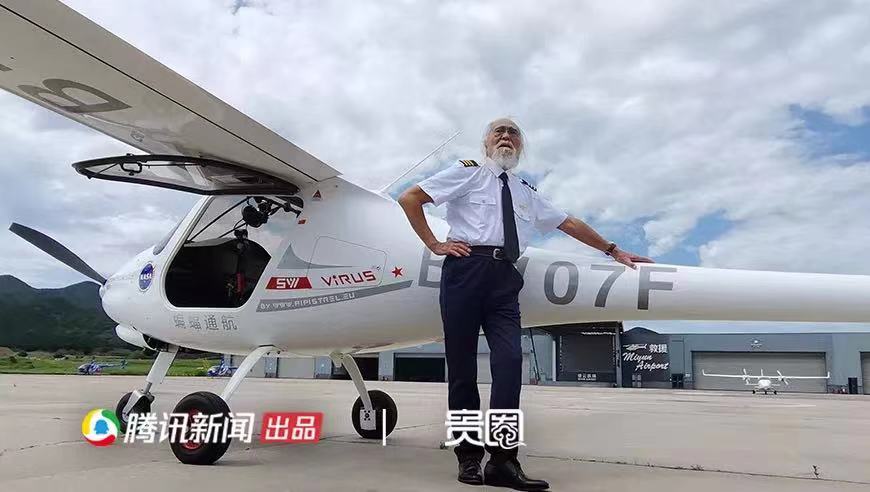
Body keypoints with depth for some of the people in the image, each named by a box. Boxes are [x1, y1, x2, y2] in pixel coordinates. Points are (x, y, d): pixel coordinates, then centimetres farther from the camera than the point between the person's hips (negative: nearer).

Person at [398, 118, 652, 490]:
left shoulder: (526, 193, 27)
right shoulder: (468, 172, 12)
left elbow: (569, 224, 31)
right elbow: (409, 198, 6)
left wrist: (613, 251, 33)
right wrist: (434, 244, -1)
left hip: (504, 278, 4)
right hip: (466, 268, -4)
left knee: (509, 361, -13)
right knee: (462, 365, -3)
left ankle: (502, 461, -11)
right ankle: (469, 458, 5)